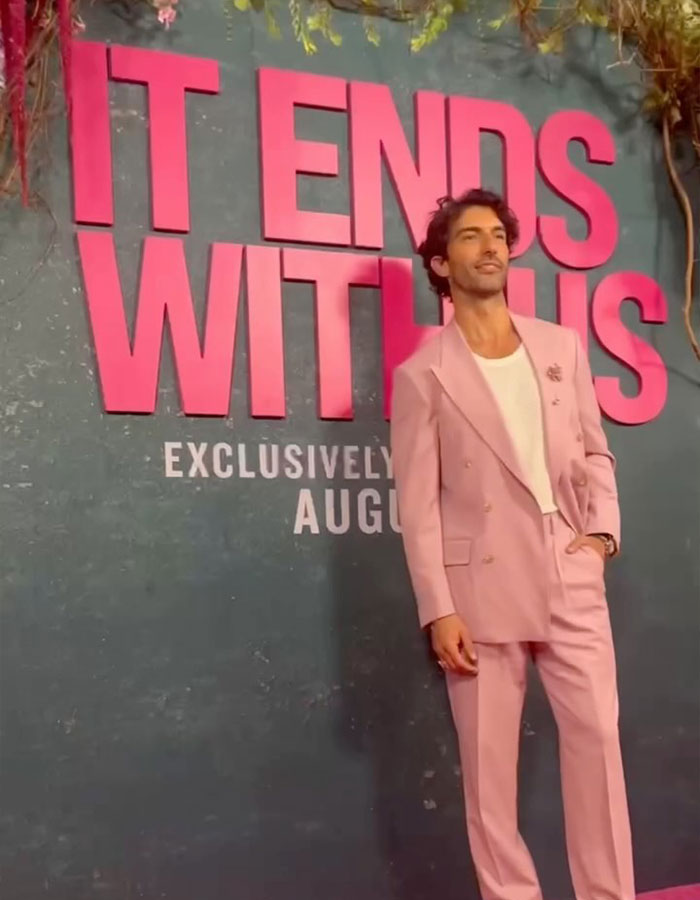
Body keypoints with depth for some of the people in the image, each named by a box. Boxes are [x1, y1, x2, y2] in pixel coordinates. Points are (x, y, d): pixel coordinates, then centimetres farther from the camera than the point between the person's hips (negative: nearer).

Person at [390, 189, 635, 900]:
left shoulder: (562, 347, 10)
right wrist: (439, 610, -10)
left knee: (596, 737, 2)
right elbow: (418, 504, -5)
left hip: (571, 577, 3)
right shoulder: (424, 374, -2)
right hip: (483, 587, -3)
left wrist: (604, 526, 0)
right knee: (489, 758, 4)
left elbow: (594, 450, 17)